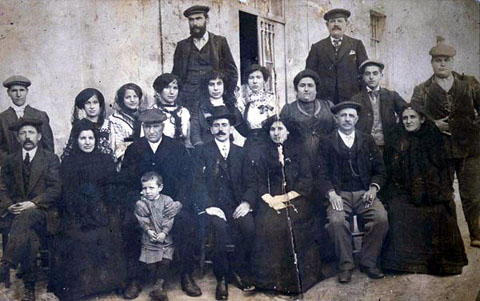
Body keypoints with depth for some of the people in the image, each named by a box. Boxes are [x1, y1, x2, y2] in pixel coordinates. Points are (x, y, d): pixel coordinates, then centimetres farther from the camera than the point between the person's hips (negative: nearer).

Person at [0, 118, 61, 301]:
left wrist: (33, 204, -16)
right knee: (28, 234, -30)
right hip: (15, 212, 3)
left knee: (26, 217, -38)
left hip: (42, 212, -3)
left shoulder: (51, 159, 7)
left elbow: (55, 189, -3)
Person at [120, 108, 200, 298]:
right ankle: (133, 280, -15)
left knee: (187, 222, -29)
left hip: (172, 202, 0)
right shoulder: (133, 150, 10)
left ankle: (186, 277, -13)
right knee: (129, 225, -29)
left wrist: (180, 202, -15)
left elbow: (186, 180, 3)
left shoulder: (177, 149, 9)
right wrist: (136, 204, -14)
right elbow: (125, 183, 5)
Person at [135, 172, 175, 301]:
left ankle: (158, 286, 1)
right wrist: (149, 231, -18)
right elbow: (142, 220, -5)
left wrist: (164, 232, -17)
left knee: (165, 261, -8)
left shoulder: (167, 200, -2)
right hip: (150, 238, 0)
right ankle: (160, 285, 17)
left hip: (165, 237, 0)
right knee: (151, 263, -1)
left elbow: (169, 219, -7)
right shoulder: (140, 204, -1)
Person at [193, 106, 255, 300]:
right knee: (220, 228, -32)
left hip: (236, 205, 2)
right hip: (214, 205, -2)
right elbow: (199, 182, -2)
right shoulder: (203, 151, 8)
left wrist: (247, 202, -8)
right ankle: (221, 278, -14)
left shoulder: (240, 152, 17)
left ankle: (239, 270, -5)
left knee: (249, 226, -27)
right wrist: (209, 206, -16)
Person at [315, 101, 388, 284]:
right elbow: (320, 174, 2)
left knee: (381, 218, -26)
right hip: (339, 194, -2)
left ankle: (368, 262, -8)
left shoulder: (367, 141, 16)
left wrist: (373, 188, -6)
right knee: (336, 221, -31)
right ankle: (345, 265, -13)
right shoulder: (327, 143, 10)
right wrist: (331, 193, -15)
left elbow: (379, 169, 13)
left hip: (365, 193, 2)